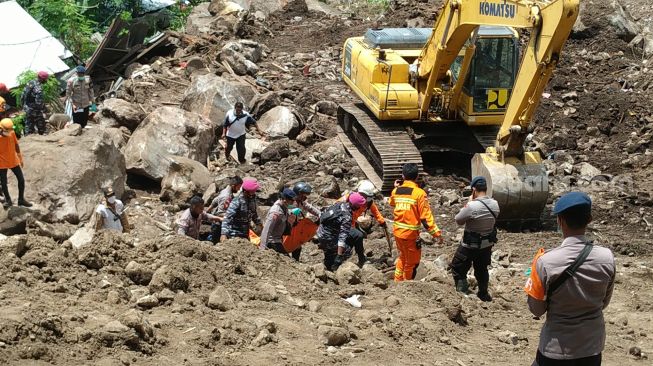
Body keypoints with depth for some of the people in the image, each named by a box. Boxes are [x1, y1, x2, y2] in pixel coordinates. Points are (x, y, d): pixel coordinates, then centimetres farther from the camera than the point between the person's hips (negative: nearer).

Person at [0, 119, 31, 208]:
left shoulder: (12, 133, -9)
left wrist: (20, 158, 17)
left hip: (14, 161, 4)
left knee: (21, 180, 7)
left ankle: (21, 199, 22)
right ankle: (8, 200, 28)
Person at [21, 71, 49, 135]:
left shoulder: (30, 83, 4)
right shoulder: (38, 87, -23)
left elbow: (22, 96, 11)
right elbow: (40, 101, -25)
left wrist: (24, 106, 19)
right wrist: (43, 112, -16)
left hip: (27, 109, 8)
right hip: (35, 110, -8)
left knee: (29, 126, 15)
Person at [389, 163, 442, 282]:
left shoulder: (396, 191, 1)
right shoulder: (419, 193, -15)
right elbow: (426, 216, -18)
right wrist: (436, 233, -14)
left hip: (397, 231, 6)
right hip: (411, 234, -6)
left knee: (403, 257, 26)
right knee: (411, 262, 10)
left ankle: (397, 282, 34)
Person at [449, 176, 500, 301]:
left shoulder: (472, 206, -28)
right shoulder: (495, 205, -8)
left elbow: (458, 220, -14)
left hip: (470, 245, -6)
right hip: (487, 244, 6)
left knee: (457, 268, 11)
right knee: (482, 269, 24)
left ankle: (462, 293, 5)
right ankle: (483, 294, 36)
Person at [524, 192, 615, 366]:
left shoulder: (545, 262, -23)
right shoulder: (607, 258, -13)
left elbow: (536, 309, -10)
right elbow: (604, 303, 3)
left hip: (557, 350, -3)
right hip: (593, 347, 3)